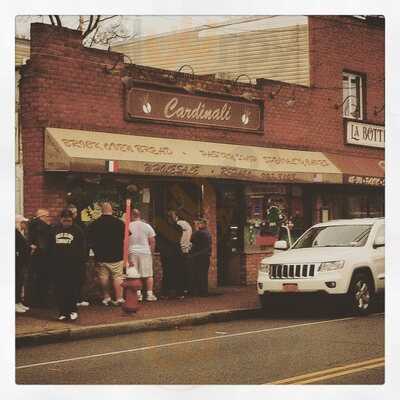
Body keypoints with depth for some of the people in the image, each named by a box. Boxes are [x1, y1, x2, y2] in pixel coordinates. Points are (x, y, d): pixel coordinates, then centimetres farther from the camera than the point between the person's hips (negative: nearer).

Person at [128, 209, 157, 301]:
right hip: (145, 252, 0)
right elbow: (152, 241, 0)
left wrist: (126, 255, 5)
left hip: (132, 252, 0)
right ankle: (149, 294, 5)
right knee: (148, 275, 6)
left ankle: (138, 294, 3)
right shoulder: (147, 226, 0)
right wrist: (151, 252, 12)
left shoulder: (128, 226, -2)